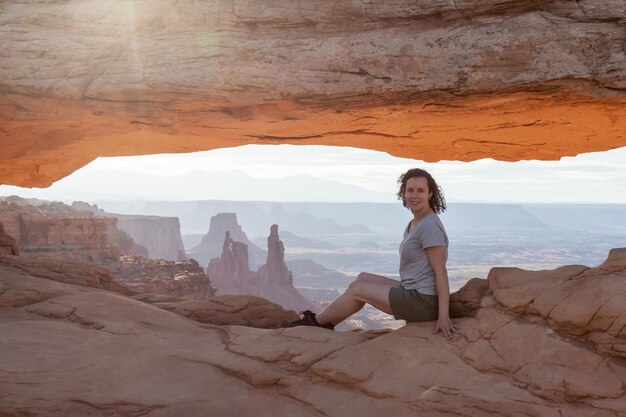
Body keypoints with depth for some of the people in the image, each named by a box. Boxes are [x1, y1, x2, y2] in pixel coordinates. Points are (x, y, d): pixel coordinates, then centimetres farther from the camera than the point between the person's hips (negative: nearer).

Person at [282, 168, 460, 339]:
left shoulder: (430, 227, -18)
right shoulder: (414, 224, 11)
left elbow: (441, 271, -21)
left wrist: (443, 316, -23)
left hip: (422, 302, -9)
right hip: (415, 292, 9)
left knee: (356, 288, 2)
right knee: (363, 278, 15)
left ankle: (317, 322, 23)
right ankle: (325, 324, 23)